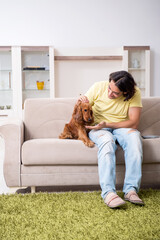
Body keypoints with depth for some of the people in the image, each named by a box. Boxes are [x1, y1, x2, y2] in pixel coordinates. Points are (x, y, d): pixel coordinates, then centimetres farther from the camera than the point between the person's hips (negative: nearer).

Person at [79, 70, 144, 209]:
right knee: (107, 140, -37)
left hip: (122, 128, 1)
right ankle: (108, 192, -43)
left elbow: (134, 123, -15)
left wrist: (107, 124, -24)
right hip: (98, 129, -1)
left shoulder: (134, 93, -10)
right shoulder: (98, 87, -7)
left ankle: (131, 189, -34)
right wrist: (82, 102, -20)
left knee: (134, 136, -34)